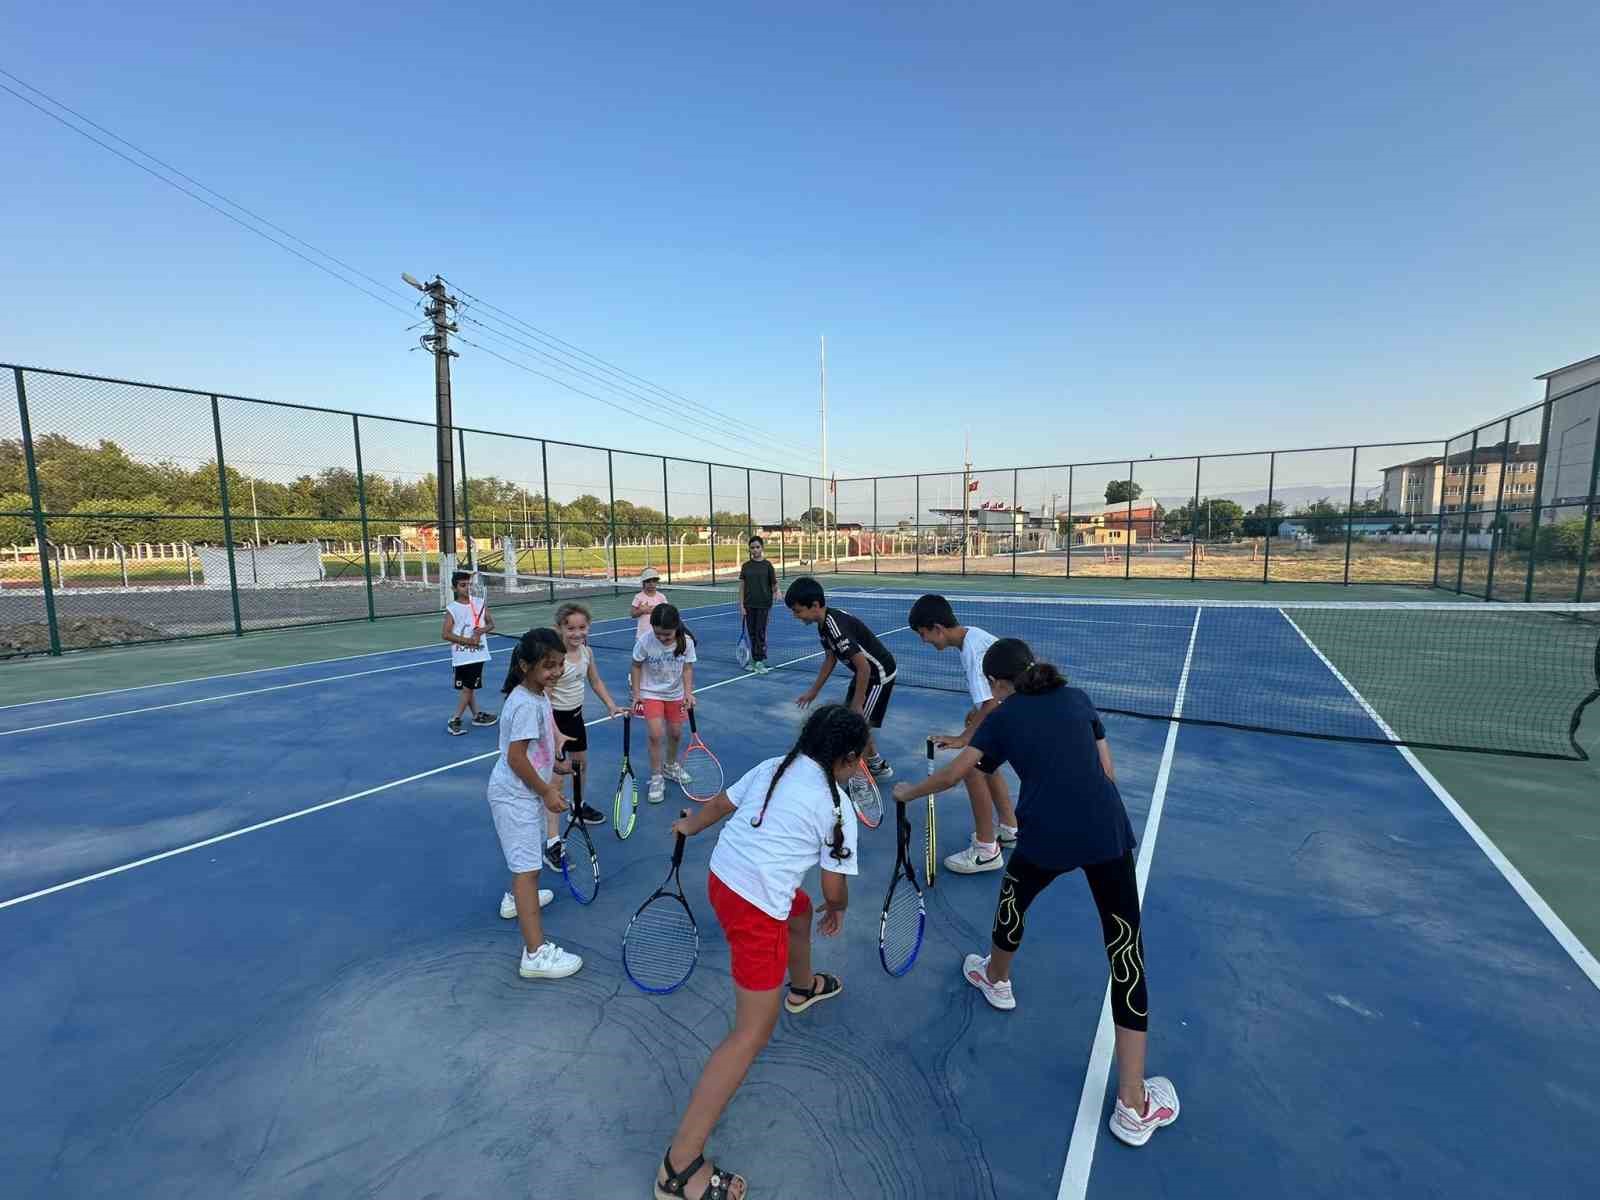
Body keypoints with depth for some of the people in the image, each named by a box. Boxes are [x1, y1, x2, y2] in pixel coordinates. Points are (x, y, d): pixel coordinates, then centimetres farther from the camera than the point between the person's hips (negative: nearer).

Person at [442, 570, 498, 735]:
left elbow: (491, 624, 7)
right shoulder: (452, 609, -8)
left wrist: (482, 630, -14)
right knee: (467, 688, 3)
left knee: (469, 687, 13)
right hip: (461, 656, -3)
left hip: (478, 654, 3)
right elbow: (446, 634, -11)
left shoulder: (480, 603, 2)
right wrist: (467, 640, -19)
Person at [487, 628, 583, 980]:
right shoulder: (526, 705, -27)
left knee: (525, 857, 31)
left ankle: (517, 898, 56)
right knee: (528, 868, -9)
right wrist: (546, 792, -20)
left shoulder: (539, 694, 3)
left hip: (523, 792, 10)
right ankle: (536, 953, -6)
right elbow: (516, 758, -27)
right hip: (514, 795, -10)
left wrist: (553, 767, 12)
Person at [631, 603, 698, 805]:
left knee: (675, 733, 11)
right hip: (651, 693, -2)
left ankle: (670, 766, 40)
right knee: (656, 735, -13)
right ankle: (656, 778, 5)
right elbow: (636, 667, -8)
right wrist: (636, 694, -9)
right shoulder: (645, 641, -22)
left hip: (675, 694, 3)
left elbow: (687, 668, -8)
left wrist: (688, 692, -18)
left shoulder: (686, 641, -18)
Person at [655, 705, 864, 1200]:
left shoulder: (773, 767, 5)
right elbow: (835, 888, -1)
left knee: (801, 909, 35)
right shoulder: (837, 807, -9)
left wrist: (688, 826, 36)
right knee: (752, 1034, 2)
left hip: (721, 876, 8)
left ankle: (803, 986, 63)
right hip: (757, 907, -8)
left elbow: (719, 804, 17)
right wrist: (836, 910, 22)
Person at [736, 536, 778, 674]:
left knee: (761, 632, -3)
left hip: (763, 604, -3)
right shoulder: (746, 566, 4)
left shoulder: (767, 565, -2)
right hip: (749, 605, 3)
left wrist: (776, 591, -21)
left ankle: (760, 662, 2)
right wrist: (741, 605, 0)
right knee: (752, 633, 9)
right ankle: (754, 660, 19)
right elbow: (742, 586, 5)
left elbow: (773, 585, 0)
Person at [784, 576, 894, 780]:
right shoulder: (824, 623, -3)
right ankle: (877, 764, 36)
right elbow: (830, 658, 11)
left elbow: (864, 667, -31)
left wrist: (857, 706, -23)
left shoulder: (836, 627, -32)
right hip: (867, 672, 10)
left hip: (880, 674, -10)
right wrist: (813, 691, 15)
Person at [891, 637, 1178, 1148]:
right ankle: (1134, 1106, 17)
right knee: (1127, 955, 11)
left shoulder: (1002, 718, 8)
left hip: (1046, 837, -2)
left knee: (1013, 897, 31)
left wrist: (909, 792, 23)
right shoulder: (1078, 699, 16)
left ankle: (996, 979, 57)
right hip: (1108, 831, 2)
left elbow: (951, 775, 7)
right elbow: (1107, 772, 15)